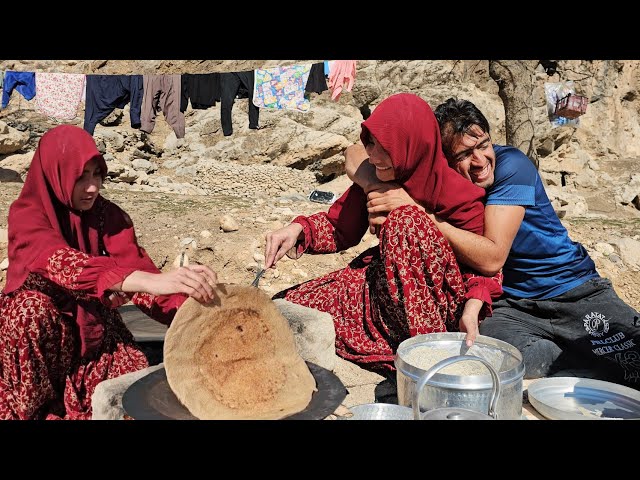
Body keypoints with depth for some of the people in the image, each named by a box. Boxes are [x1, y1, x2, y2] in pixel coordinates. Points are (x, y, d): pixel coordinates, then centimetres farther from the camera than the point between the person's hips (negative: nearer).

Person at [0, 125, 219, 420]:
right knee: (33, 307, -35)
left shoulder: (108, 215, -5)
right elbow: (63, 263, -37)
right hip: (41, 330, -1)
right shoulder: (26, 215, -17)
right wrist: (150, 281, -54)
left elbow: (134, 267, -19)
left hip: (95, 327, 2)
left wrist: (190, 297, -41)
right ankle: (32, 407, -12)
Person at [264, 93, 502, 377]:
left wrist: (472, 309, -31)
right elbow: (340, 228, 4)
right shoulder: (372, 176, -5)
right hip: (383, 285, 6)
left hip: (437, 305, -5)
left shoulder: (456, 193, -19)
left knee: (407, 221, -32)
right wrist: (298, 229, -16)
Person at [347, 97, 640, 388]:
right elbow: (356, 160, -6)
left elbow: (491, 258, -21)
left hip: (577, 290, -2)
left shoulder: (511, 165, -13)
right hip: (511, 306, 3)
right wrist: (389, 192, -26)